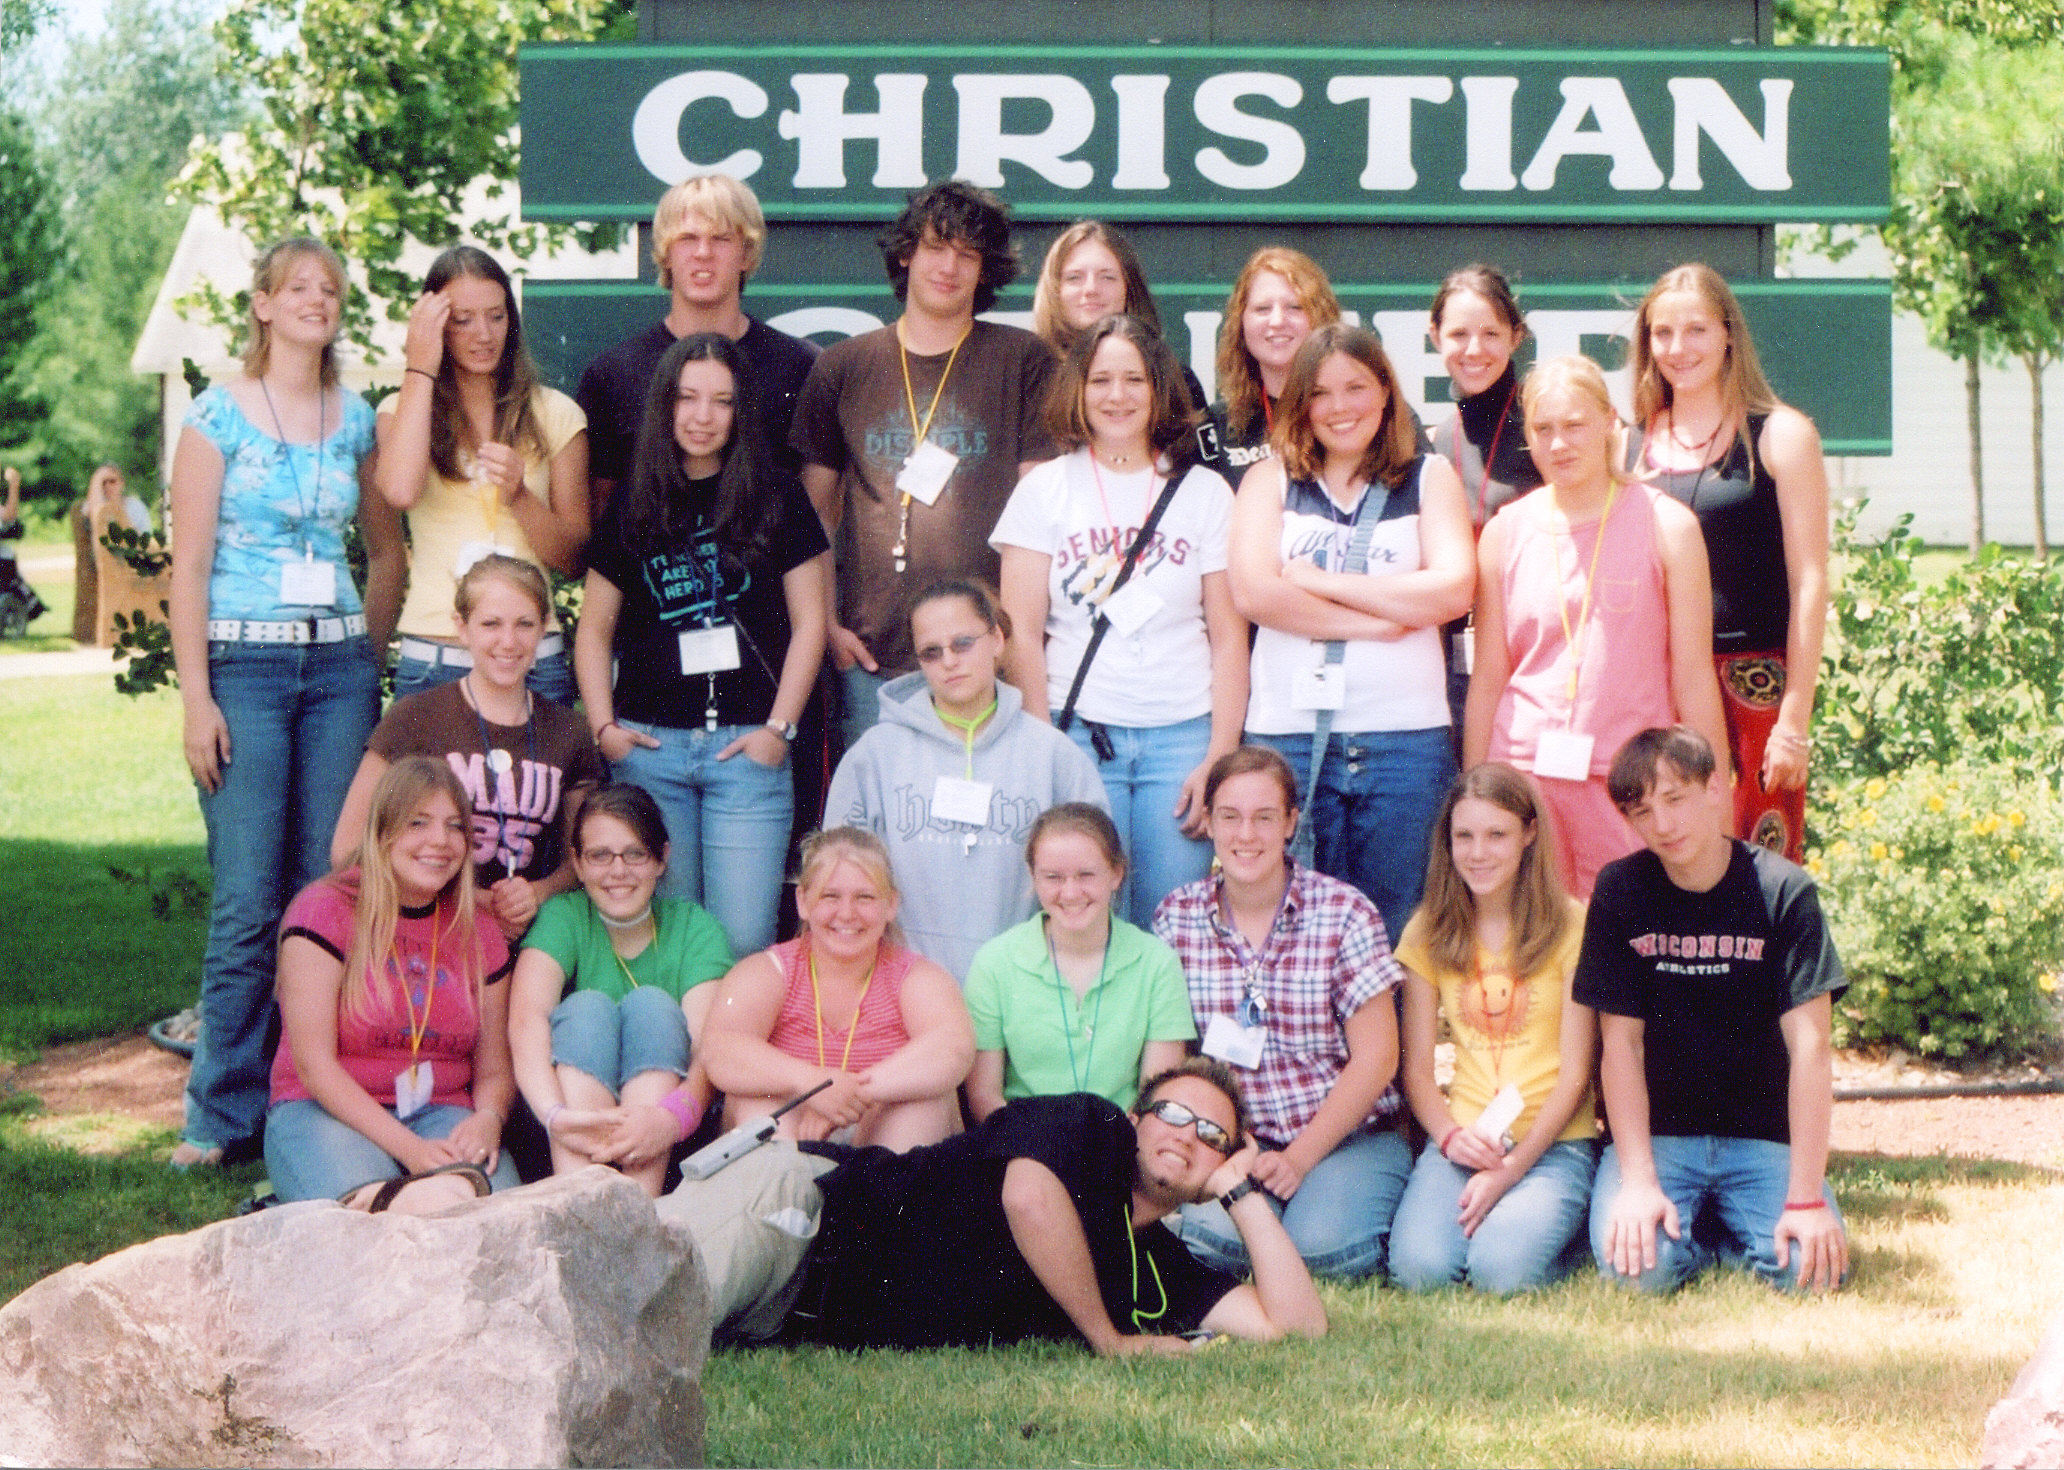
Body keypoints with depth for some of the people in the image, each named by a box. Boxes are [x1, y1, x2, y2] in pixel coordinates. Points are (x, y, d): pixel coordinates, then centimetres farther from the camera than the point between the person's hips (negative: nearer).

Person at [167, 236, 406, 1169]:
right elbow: (188, 565, -5)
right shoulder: (219, 415, -2)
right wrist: (195, 699, -10)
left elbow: (386, 549, 22)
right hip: (245, 663, -4)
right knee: (248, 901, -6)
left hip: (339, 670, 4)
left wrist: (367, 654, 12)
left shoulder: (355, 419, 11)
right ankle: (222, 1116, 1)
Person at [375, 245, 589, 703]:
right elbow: (400, 490, -17)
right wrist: (420, 369, -7)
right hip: (432, 661, -1)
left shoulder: (555, 415, 8)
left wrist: (520, 496, -12)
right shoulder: (403, 410, 7)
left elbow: (575, 562, 7)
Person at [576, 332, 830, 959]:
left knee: (743, 938, -8)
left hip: (746, 745, -2)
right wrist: (604, 728, 3)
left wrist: (778, 729, -4)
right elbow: (594, 630, 16)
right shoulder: (634, 507, 11)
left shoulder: (776, 498, 5)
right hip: (649, 745, 2)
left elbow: (808, 623, 4)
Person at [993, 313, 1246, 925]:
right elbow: (1022, 632, 4)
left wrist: (1220, 759, -3)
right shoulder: (1045, 489, 8)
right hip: (1078, 735, -1)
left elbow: (1229, 639, 6)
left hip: (1181, 736, 1)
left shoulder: (1205, 493, 9)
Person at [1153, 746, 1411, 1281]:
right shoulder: (1176, 918, 3)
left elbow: (1375, 1059, -5)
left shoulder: (1346, 914, -5)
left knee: (1318, 1245, -30)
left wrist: (1300, 1158, -13)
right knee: (1209, 1234, -31)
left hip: (1347, 1134, -1)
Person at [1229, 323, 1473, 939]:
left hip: (1404, 741, 0)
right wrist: (1379, 619, -7)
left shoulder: (1429, 478, 12)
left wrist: (1321, 581, -4)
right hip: (1288, 735, 0)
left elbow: (1452, 590, -4)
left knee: (1391, 933, 2)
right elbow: (1253, 592, -5)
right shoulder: (1270, 480, 11)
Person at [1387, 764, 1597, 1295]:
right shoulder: (1430, 932, 10)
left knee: (1502, 1269, -28)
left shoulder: (1570, 925, 0)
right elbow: (1416, 1068, 8)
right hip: (1460, 1138, 2)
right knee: (1420, 1267, -26)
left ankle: (1554, 1219, 4)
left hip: (1553, 1142, -2)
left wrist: (1511, 1170, -14)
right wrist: (1451, 1136, -13)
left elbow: (1575, 1072, -3)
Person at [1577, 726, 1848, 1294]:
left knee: (1813, 1267, -24)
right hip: (1656, 1133, 0)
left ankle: (1727, 1227, 8)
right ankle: (1686, 1224, 7)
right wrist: (1638, 1181, -18)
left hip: (1762, 1136, 0)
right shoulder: (1621, 891, -4)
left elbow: (1809, 1046, -13)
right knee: (1640, 1265, -27)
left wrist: (1806, 1198, -20)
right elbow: (1621, 1042, -6)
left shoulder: (1783, 891, -8)